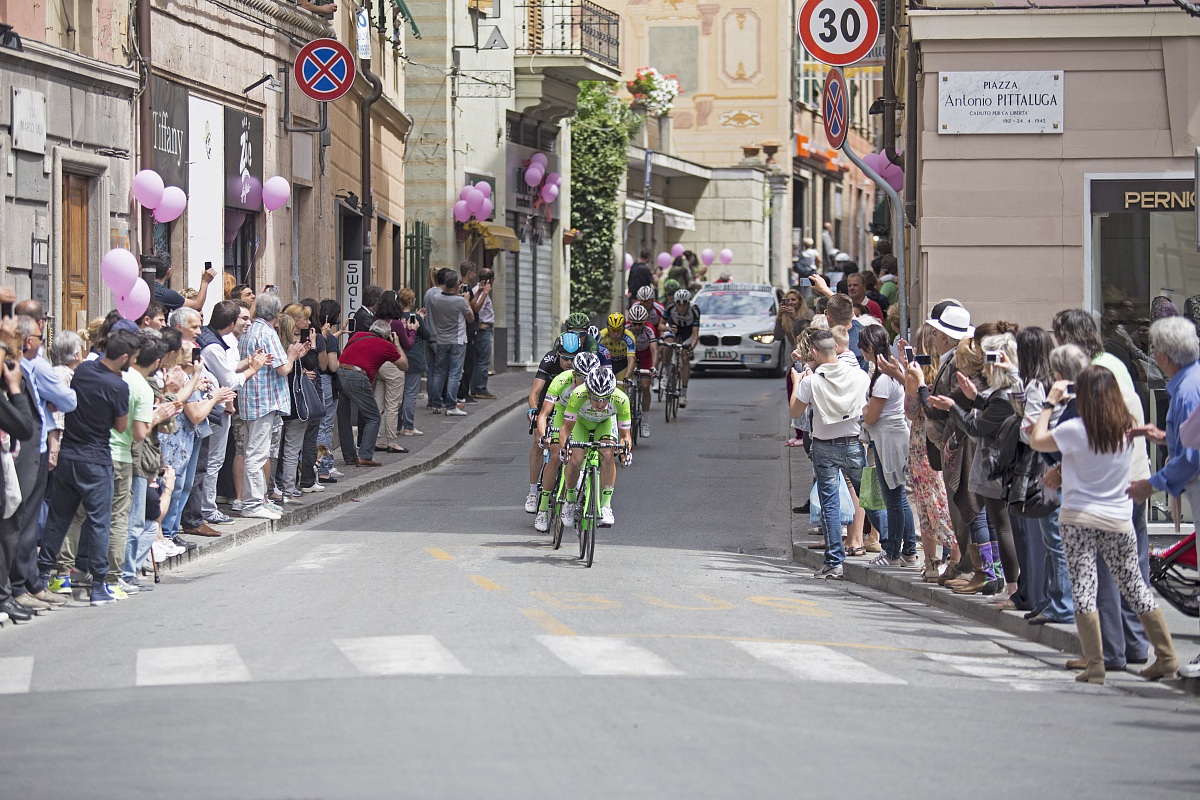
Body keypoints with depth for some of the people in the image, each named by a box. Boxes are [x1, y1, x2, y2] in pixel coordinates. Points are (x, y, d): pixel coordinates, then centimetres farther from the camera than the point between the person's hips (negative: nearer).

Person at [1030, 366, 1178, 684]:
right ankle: (1167, 658, 14)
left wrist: (1049, 402, 10)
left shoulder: (1076, 429, -11)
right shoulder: (1128, 429, 2)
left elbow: (1036, 441, 1)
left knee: (1083, 588, -2)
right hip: (1119, 520, 4)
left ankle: (1095, 665, -8)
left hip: (1079, 518, -4)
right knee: (1134, 587, 14)